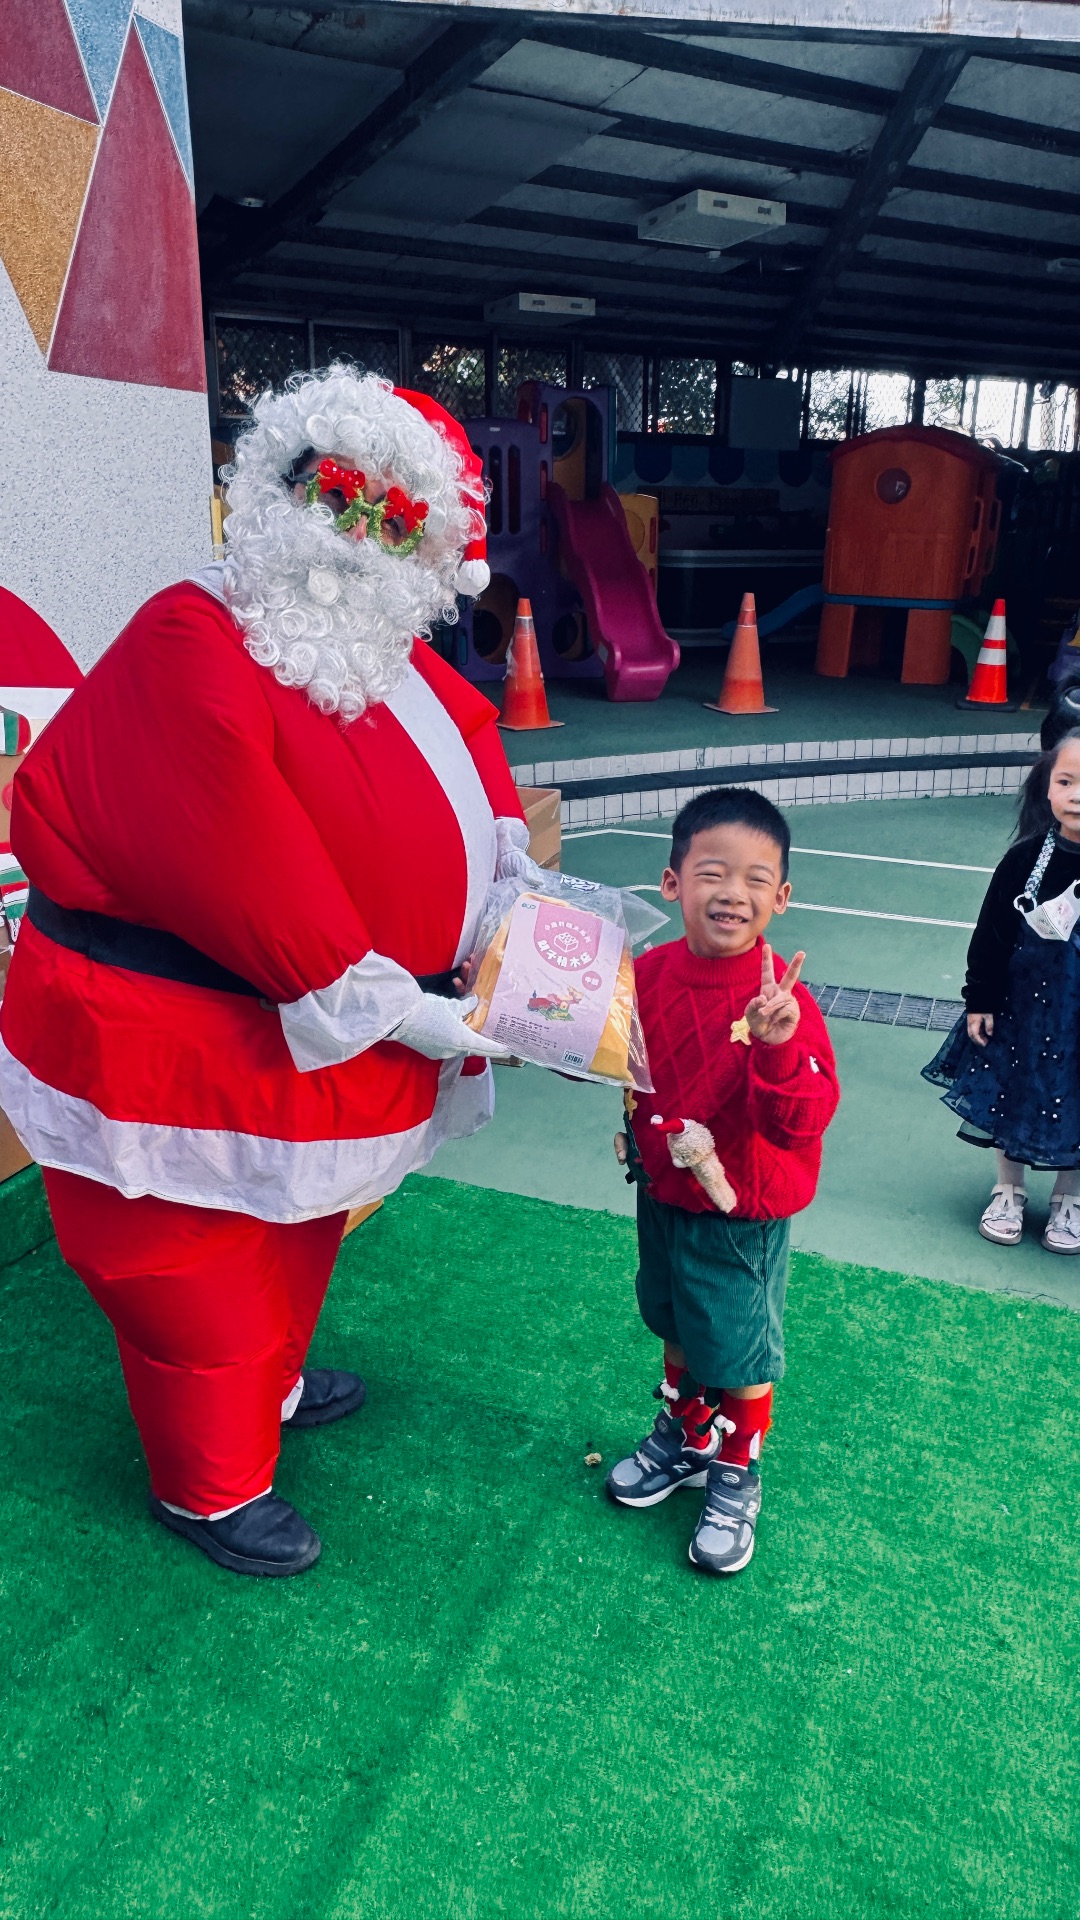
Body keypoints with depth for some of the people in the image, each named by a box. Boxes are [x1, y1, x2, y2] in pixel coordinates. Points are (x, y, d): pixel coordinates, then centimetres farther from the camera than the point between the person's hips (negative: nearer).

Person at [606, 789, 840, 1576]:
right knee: (679, 1330, 25)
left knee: (739, 1353, 13)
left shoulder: (781, 998, -25)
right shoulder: (651, 973, -9)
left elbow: (804, 1121, -31)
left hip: (742, 1217, -5)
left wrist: (778, 1049, -46)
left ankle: (735, 1478, 38)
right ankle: (685, 1437, 51)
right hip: (662, 1193, 5)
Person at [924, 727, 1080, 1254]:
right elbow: (991, 934, -5)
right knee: (1011, 1098, 15)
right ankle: (1008, 1192, 36)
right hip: (1023, 1008, 1)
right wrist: (980, 1001, -4)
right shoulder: (1026, 859, -12)